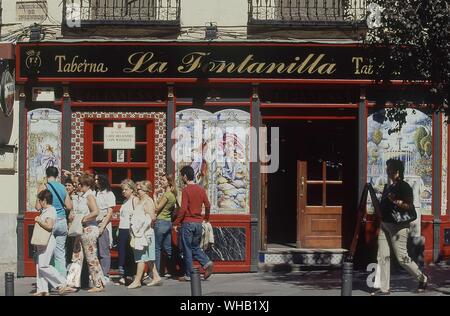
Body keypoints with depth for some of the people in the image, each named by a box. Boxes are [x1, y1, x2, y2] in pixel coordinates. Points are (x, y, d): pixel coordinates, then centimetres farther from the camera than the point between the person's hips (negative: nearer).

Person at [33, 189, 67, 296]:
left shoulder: (50, 211, -13)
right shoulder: (45, 211, 18)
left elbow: (49, 226, -24)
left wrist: (39, 221, -19)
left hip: (48, 242, -10)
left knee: (43, 265, -14)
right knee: (39, 265, 7)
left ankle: (61, 282, -6)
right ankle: (42, 289, 8)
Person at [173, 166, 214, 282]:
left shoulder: (186, 190, -13)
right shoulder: (201, 189, 6)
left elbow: (183, 208, -18)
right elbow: (208, 205, 9)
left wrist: (176, 223, -11)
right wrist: (206, 218, 25)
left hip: (187, 223, -6)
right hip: (198, 222, 6)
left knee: (187, 249, 2)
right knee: (195, 247, 18)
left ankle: (188, 275, 5)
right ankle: (207, 263, -4)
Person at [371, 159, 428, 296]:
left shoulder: (404, 187, -10)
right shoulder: (388, 187, 16)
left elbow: (410, 206, -19)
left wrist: (396, 202, -31)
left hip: (398, 226, -8)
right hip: (385, 225, 9)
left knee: (401, 257, -5)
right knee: (383, 256, 2)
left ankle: (422, 278, 16)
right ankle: (384, 288, 5)